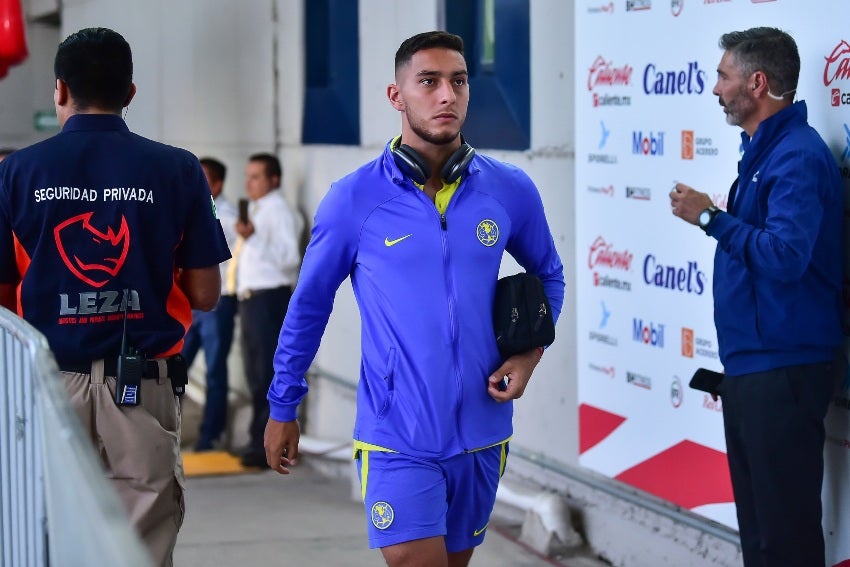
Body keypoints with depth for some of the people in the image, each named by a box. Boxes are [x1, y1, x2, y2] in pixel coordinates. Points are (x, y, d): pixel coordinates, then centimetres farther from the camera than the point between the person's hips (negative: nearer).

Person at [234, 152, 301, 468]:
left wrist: (253, 238, -31)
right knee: (255, 374, 15)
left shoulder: (278, 211, -9)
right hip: (251, 298, 10)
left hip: (269, 298, -10)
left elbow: (289, 258, -23)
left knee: (268, 374, -9)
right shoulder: (256, 211, 19)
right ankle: (259, 441, 23)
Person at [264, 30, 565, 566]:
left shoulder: (511, 191, -1)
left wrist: (529, 353, 0)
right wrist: (283, 408, 9)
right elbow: (309, 304, 4)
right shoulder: (355, 199, -7)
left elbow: (549, 275, 17)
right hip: (397, 437, -3)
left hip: (481, 434, 4)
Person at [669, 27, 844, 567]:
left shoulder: (797, 157, -16)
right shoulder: (762, 151, 15)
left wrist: (710, 217, -17)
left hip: (782, 369, -10)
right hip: (750, 363, 10)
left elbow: (784, 256, -27)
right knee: (756, 522, 15)